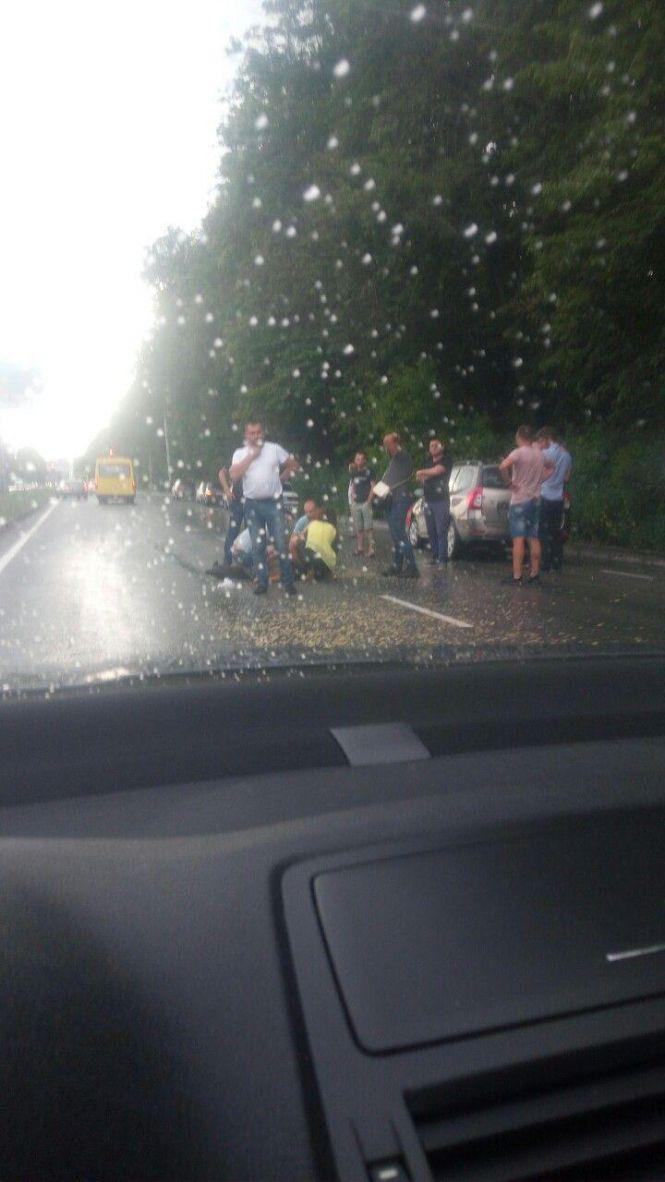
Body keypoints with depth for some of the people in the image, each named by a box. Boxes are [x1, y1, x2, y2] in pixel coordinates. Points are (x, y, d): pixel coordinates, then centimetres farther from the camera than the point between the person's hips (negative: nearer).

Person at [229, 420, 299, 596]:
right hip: (252, 504, 2)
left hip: (273, 502, -1)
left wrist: (280, 477, 2)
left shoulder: (274, 449, 2)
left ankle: (288, 582, 5)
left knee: (281, 543, -4)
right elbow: (234, 475, -13)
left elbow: (294, 465, 11)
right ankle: (262, 583, 15)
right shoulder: (240, 453, 3)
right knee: (257, 546, 7)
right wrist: (251, 456, -12)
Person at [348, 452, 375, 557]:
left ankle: (371, 549, -8)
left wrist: (369, 500, -12)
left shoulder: (368, 472, -2)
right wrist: (352, 498, 7)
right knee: (358, 528, 8)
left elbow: (373, 486, -6)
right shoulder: (354, 473, 11)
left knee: (368, 527, -8)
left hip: (366, 502, -5)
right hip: (356, 503, 5)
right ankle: (360, 548, 16)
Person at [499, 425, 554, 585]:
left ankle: (516, 577, -9)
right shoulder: (540, 454, 9)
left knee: (518, 539, -8)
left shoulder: (519, 452, -12)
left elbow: (503, 466, -30)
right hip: (536, 500, 6)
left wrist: (509, 482, -16)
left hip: (520, 500, -6)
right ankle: (535, 574, 15)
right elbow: (551, 467, 28)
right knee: (534, 539, 11)